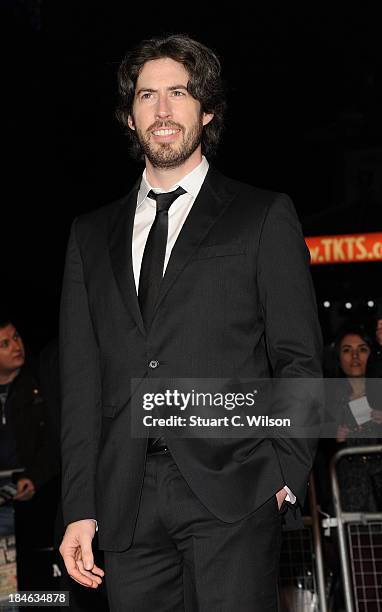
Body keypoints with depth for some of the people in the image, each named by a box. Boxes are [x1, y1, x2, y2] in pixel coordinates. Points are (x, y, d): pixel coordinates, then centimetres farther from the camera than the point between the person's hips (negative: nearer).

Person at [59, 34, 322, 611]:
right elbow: (81, 378, 14)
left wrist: (287, 475, -7)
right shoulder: (92, 234, 19)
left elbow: (298, 358, 5)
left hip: (232, 494, -3)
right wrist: (80, 508, 6)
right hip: (126, 507, 3)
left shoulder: (264, 217, 9)